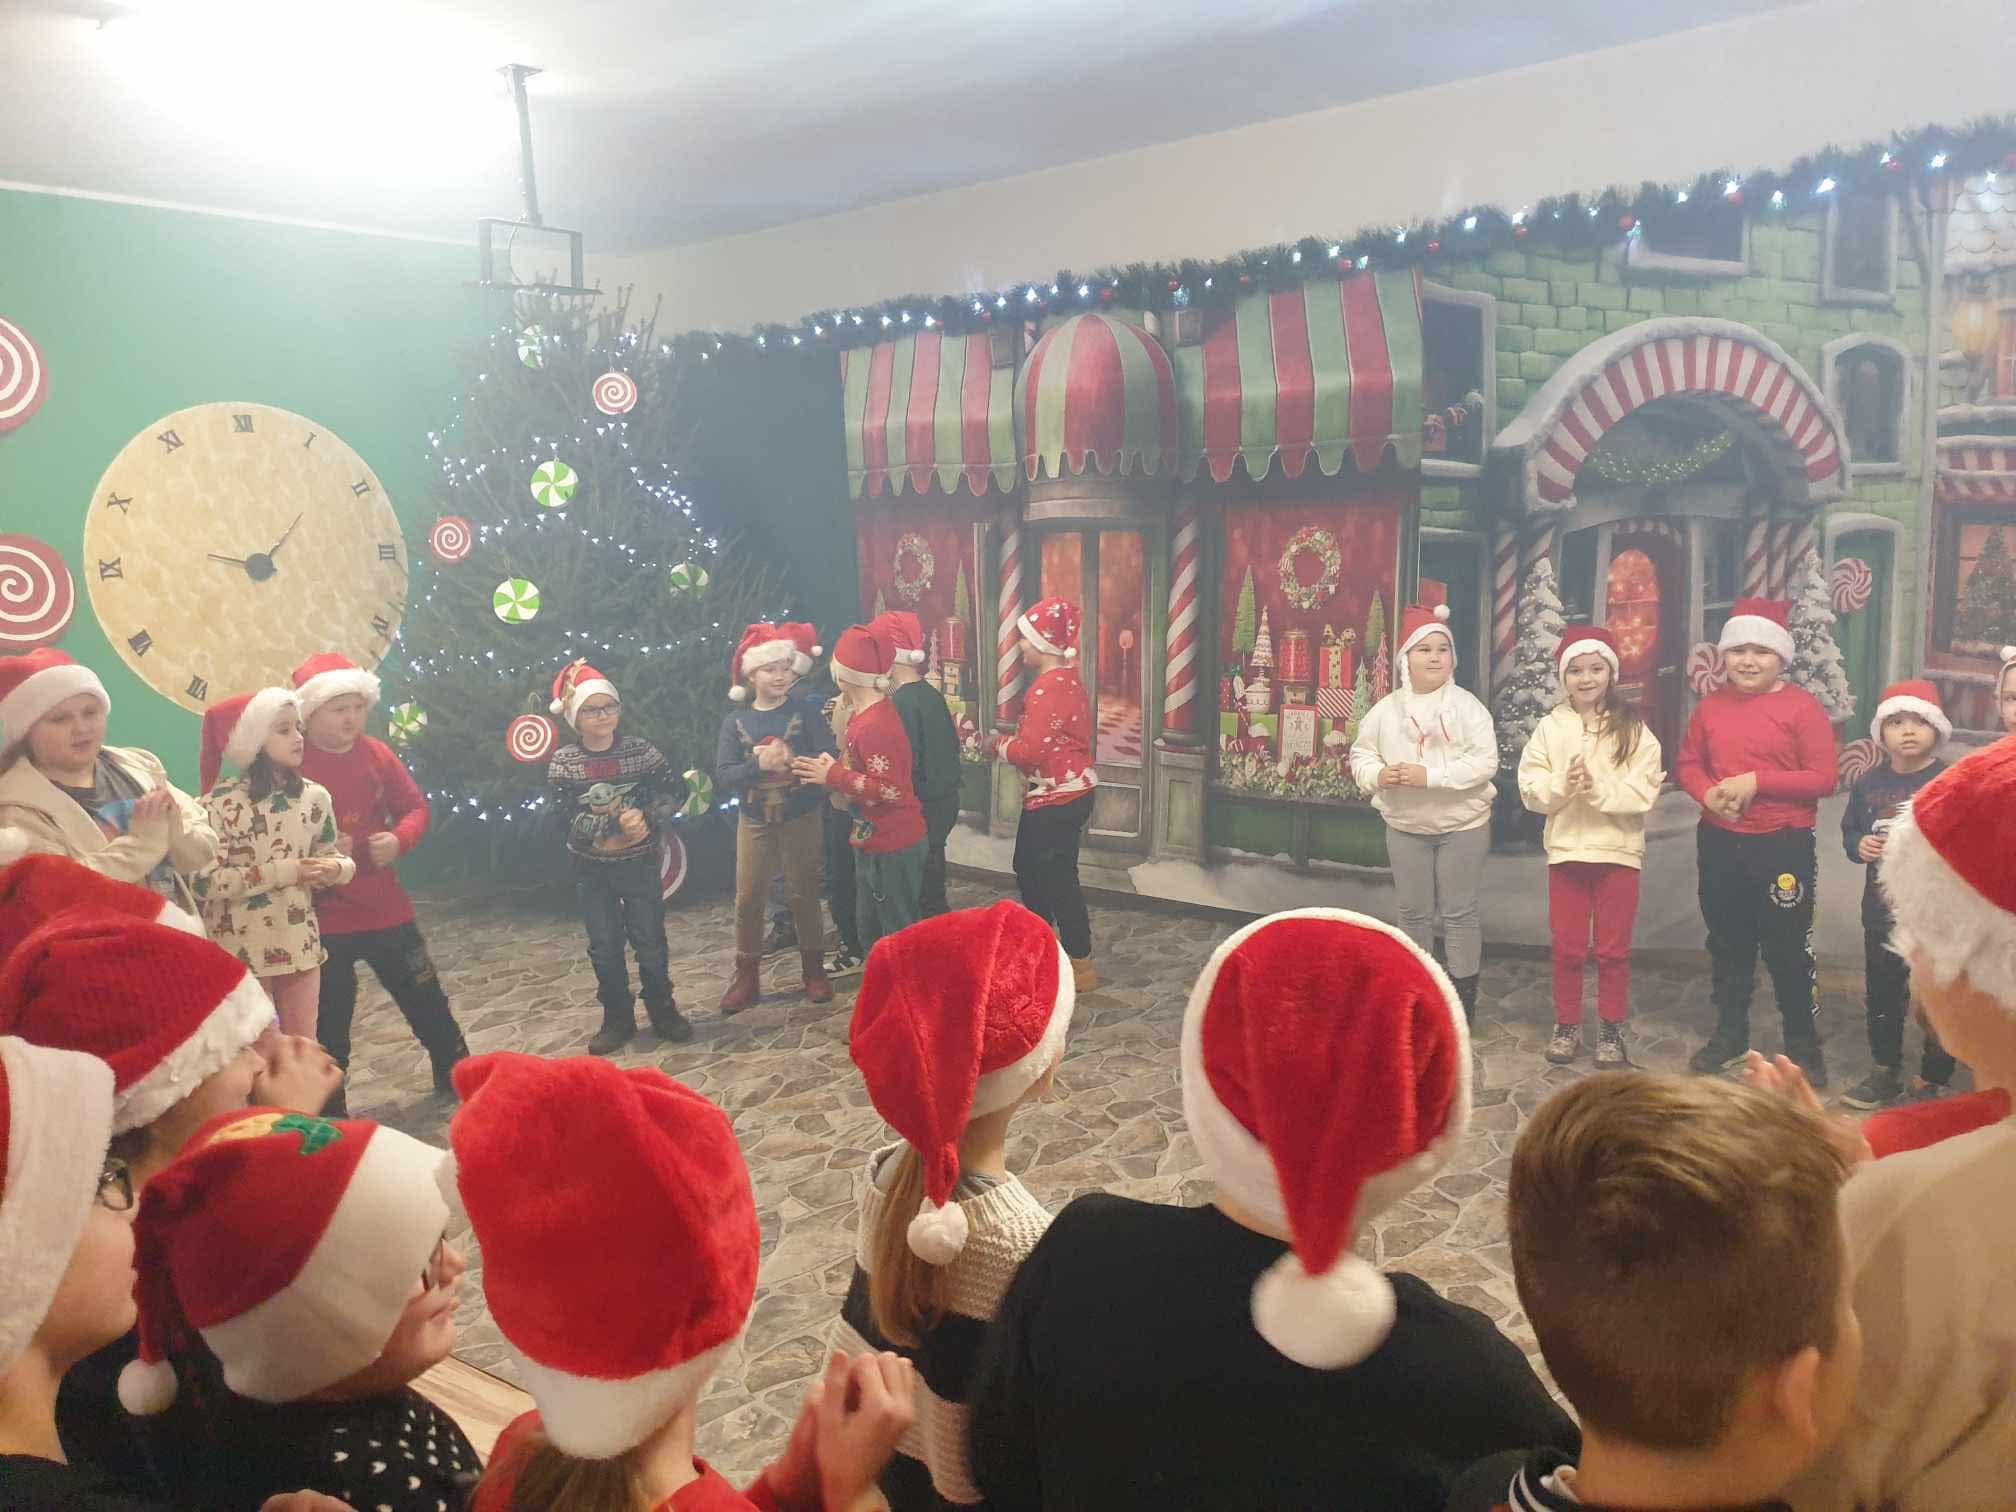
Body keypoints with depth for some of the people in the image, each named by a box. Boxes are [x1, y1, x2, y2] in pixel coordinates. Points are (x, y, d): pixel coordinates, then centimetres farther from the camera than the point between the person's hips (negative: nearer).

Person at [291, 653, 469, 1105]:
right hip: (322, 919, -4)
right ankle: (330, 1110, 23)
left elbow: (416, 807, 8)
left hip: (386, 909, 4)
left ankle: (457, 1076, 36)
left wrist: (399, 839, -11)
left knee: (426, 999, 17)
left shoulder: (377, 753, 2)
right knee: (327, 1024, 6)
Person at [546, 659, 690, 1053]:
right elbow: (565, 817, -12)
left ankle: (662, 1010, 23)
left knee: (649, 939, 6)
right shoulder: (562, 763, -7)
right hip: (591, 869, 0)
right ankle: (617, 1019, 21)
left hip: (639, 862, 0)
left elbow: (669, 796, -4)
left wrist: (647, 819, -23)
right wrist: (616, 825, -22)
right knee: (604, 945, 8)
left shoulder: (641, 750, -6)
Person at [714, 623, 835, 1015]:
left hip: (800, 819, -1)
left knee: (804, 894, 8)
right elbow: (722, 778, -11)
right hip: (754, 822, 2)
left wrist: (793, 760, -31)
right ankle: (747, 977, 17)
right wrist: (760, 764, -27)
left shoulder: (805, 710, -7)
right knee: (747, 899, 5)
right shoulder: (735, 721, -3)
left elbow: (829, 758, -16)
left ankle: (814, 971, 22)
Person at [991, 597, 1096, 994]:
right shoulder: (1066, 679, 11)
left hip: (1057, 799, -11)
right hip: (1065, 793, 11)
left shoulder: (1048, 688, -22)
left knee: (1058, 878, 0)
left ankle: (1080, 966, 10)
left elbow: (1031, 751, -26)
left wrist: (999, 743, -8)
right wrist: (1011, 740, 3)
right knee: (1030, 867, 21)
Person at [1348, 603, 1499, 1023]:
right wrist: (1378, 774, -16)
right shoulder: (1387, 708, 0)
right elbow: (1360, 755, 6)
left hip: (1462, 826, -3)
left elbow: (1485, 761, -16)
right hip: (1405, 828, 3)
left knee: (1458, 913, 5)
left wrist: (1429, 775, -24)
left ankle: (1464, 996, 17)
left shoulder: (1467, 705, -9)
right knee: (1414, 913, 13)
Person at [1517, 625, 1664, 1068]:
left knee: (1614, 948, 8)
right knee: (1567, 946, 10)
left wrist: (1598, 786, -24)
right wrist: (1565, 784, -23)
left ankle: (1612, 1029, 21)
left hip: (1618, 850, -1)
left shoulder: (1632, 727, -4)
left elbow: (1644, 792, -12)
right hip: (1566, 849, 1)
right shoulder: (1550, 727, 0)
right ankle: (1567, 1026, 23)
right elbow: (1532, 791, -5)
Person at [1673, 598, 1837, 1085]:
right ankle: (1730, 1034, 31)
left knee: (1788, 948, 3)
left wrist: (1755, 781, -20)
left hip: (1784, 846, -4)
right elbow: (1687, 763, 11)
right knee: (1727, 943, 16)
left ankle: (1804, 1044, 20)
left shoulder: (1802, 706, -10)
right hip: (1720, 843, 5)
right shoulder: (1711, 705, 4)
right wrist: (1707, 793, -10)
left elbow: (1823, 779, -12)